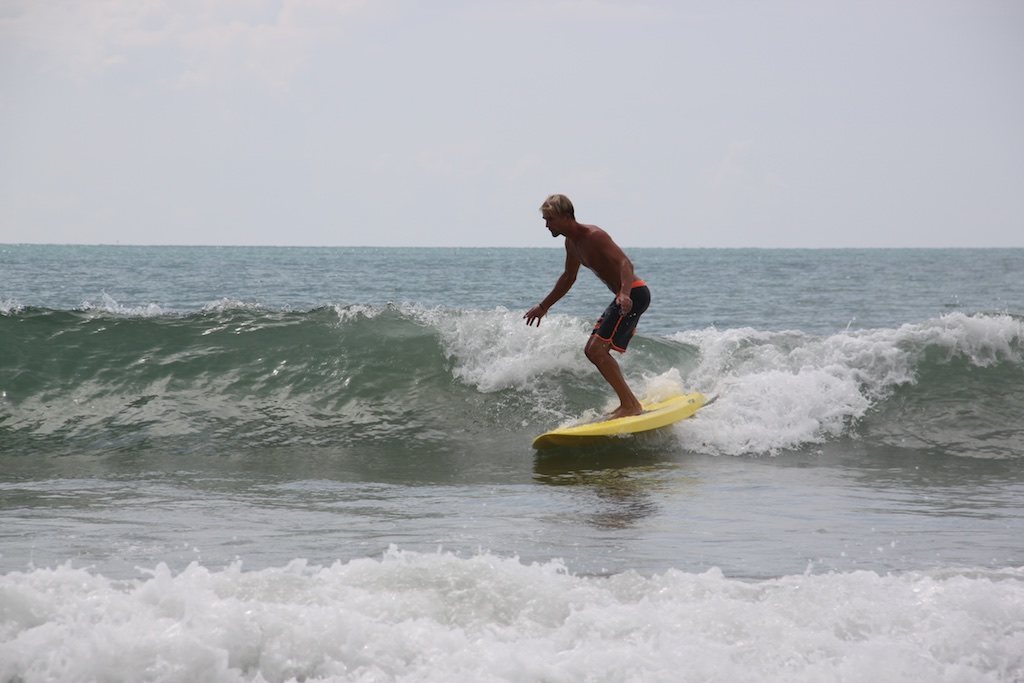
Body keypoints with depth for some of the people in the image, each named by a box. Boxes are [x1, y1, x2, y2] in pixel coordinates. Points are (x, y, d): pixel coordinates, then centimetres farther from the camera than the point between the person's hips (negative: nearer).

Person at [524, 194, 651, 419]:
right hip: (622, 297, 10)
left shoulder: (594, 236, -19)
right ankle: (628, 403, 17)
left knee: (597, 350, -18)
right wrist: (544, 306, 34)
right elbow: (568, 277, 28)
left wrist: (625, 294, -49)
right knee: (592, 351, 15)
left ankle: (631, 405, -15)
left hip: (634, 294, -10)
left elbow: (625, 263, -31)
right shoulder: (571, 242, 11)